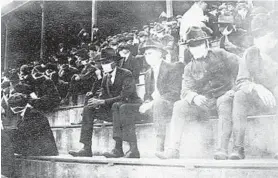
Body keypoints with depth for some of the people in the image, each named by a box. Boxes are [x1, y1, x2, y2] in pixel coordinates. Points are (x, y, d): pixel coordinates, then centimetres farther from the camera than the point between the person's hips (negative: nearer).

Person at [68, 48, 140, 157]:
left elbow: (124, 97, -25)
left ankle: (118, 148, -37)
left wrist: (102, 102, -28)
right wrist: (97, 101, -16)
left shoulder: (126, 74, -14)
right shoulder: (105, 77, 10)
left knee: (116, 106, -39)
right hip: (112, 109, 7)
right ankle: (87, 149, -16)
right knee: (88, 109, -8)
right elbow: (103, 95, 9)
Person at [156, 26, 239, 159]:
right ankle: (173, 149, -27)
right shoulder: (190, 68, 12)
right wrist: (194, 97, -25)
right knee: (179, 106, -20)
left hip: (224, 95, -3)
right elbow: (185, 91, 0)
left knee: (224, 101, -39)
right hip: (203, 103, 3)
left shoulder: (219, 55, 7)